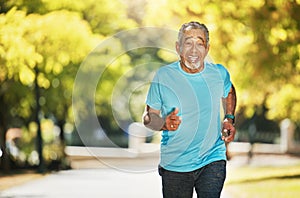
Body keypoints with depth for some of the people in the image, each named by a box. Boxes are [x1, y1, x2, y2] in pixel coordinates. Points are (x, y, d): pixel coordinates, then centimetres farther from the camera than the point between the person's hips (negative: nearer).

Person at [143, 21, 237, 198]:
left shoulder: (219, 73, -2)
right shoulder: (164, 76, -9)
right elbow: (149, 116, -2)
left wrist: (229, 119, 8)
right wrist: (163, 124, -22)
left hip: (213, 160, 0)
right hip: (175, 165, 0)